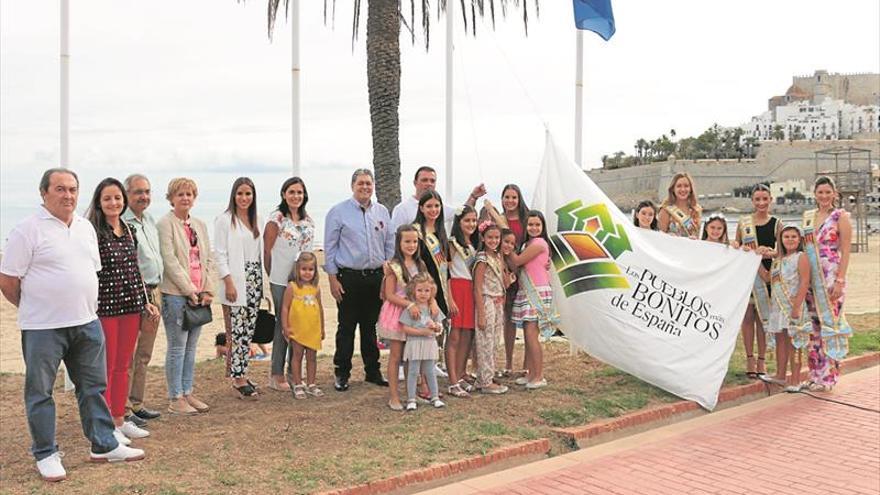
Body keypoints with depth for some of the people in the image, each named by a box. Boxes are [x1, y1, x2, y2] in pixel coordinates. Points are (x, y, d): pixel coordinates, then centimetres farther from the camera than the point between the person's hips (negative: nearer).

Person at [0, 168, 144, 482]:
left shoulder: (86, 227, 10)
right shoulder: (28, 230, -11)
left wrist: (87, 306, 16)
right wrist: (33, 308, 2)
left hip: (86, 323, 6)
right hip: (43, 327, -6)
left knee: (94, 386, 13)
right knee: (40, 391, 5)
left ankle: (104, 445, 24)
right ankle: (46, 455, 18)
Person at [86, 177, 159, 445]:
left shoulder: (128, 229, 10)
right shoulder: (92, 231, -10)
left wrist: (145, 301, 15)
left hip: (131, 305, 6)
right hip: (104, 306, -6)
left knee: (123, 366, 13)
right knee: (106, 367, 3)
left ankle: (119, 420, 23)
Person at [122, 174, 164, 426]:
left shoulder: (150, 220, 15)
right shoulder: (121, 223, -13)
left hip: (153, 294, 9)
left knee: (144, 356, 15)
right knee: (128, 356, -3)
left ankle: (137, 404, 24)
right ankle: (123, 409, 5)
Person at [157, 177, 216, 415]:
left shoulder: (199, 225, 15)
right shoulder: (165, 224, -5)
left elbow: (208, 258, 13)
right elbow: (169, 260, -11)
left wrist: (208, 289, 1)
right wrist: (189, 289, -13)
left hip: (199, 295, 6)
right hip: (176, 293, -6)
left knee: (191, 348, 11)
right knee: (177, 348, -2)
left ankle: (188, 393, 19)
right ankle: (175, 399, 6)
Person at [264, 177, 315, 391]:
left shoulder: (308, 220, 11)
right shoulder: (276, 218, -7)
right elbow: (267, 250, -5)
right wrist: (271, 277, -2)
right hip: (282, 281, -6)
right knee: (283, 325, -1)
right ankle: (277, 375, 9)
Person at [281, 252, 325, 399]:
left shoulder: (315, 289, 6)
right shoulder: (292, 287, -7)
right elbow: (285, 307, -5)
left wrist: (322, 328, 16)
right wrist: (286, 327, -8)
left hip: (313, 330, 4)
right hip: (297, 330, -4)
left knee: (312, 356, 10)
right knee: (297, 355, 5)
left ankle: (311, 384, 20)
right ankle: (298, 385, 13)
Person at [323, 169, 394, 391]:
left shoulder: (382, 212, 9)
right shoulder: (338, 212, -3)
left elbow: (390, 245, 14)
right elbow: (330, 247, -3)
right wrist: (333, 279, -7)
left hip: (376, 277, 4)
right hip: (349, 277, -4)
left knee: (371, 326, 12)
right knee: (346, 327, 2)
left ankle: (373, 371, 22)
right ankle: (342, 373, 11)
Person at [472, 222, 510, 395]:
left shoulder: (498, 257, 10)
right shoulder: (482, 259, -12)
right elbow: (478, 289, -15)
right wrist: (481, 315, -17)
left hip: (498, 304, 8)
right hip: (487, 304, -8)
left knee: (493, 343, 12)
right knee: (486, 345, -2)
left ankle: (483, 379, 20)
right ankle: (486, 382, 5)